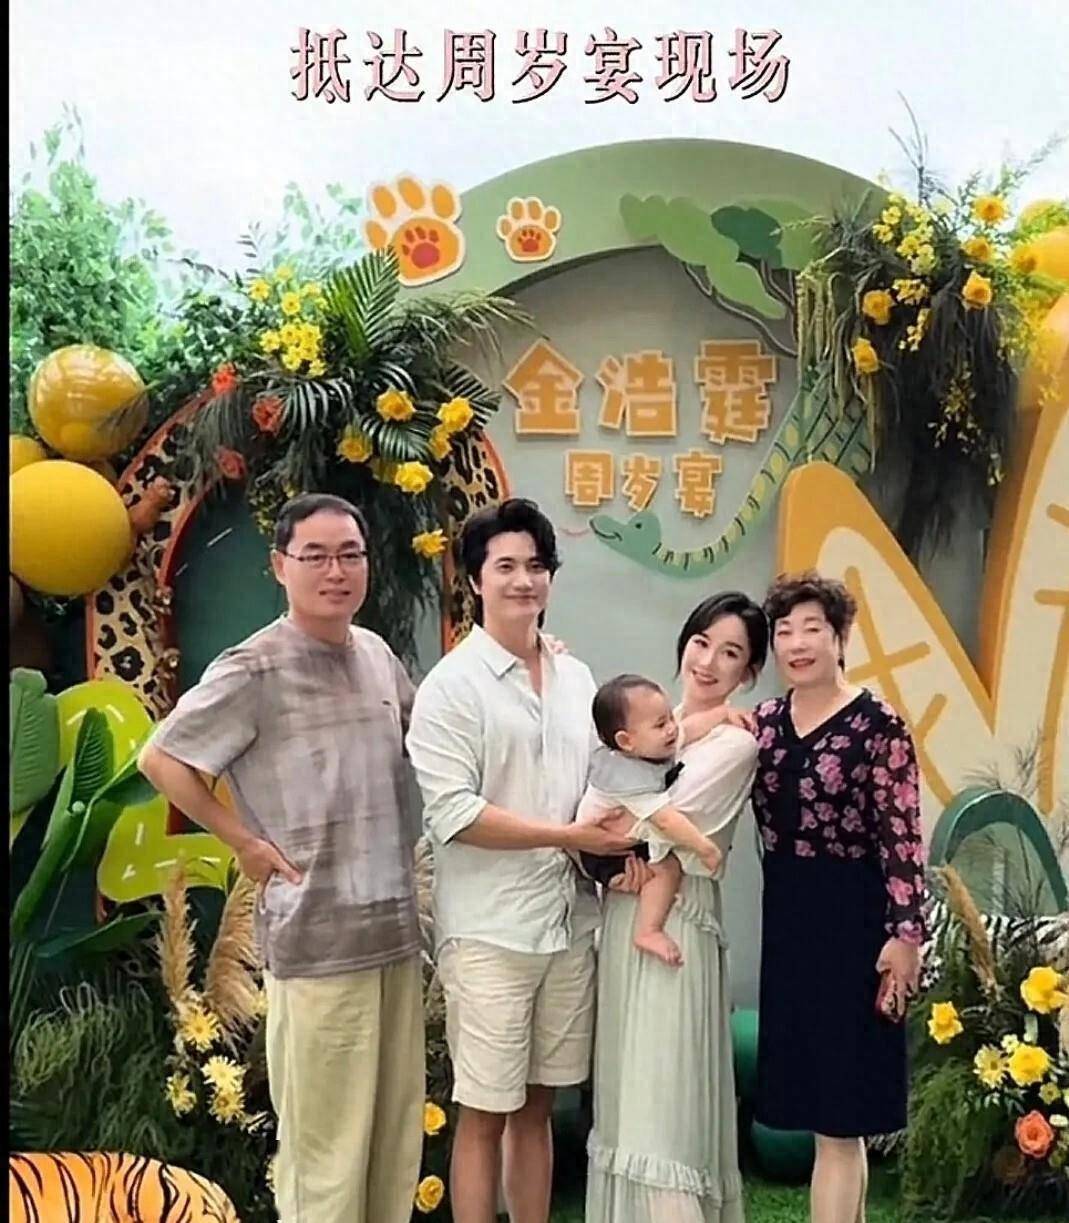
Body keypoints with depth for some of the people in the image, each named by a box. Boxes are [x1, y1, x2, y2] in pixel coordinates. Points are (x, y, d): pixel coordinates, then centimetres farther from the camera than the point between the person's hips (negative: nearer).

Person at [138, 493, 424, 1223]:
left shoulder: (377, 653, 8)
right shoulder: (255, 670, -11)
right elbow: (161, 759, -7)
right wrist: (244, 842, -8)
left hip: (397, 926, 7)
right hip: (318, 937, -6)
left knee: (399, 1130, 17)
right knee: (326, 1142, 2)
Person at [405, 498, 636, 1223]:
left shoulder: (577, 678, 10)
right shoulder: (453, 686, -9)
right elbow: (452, 813, -16)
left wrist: (619, 847, -4)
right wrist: (571, 836, -16)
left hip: (571, 922, 6)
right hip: (490, 932, -5)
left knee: (538, 1105, 16)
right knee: (485, 1114, 4)